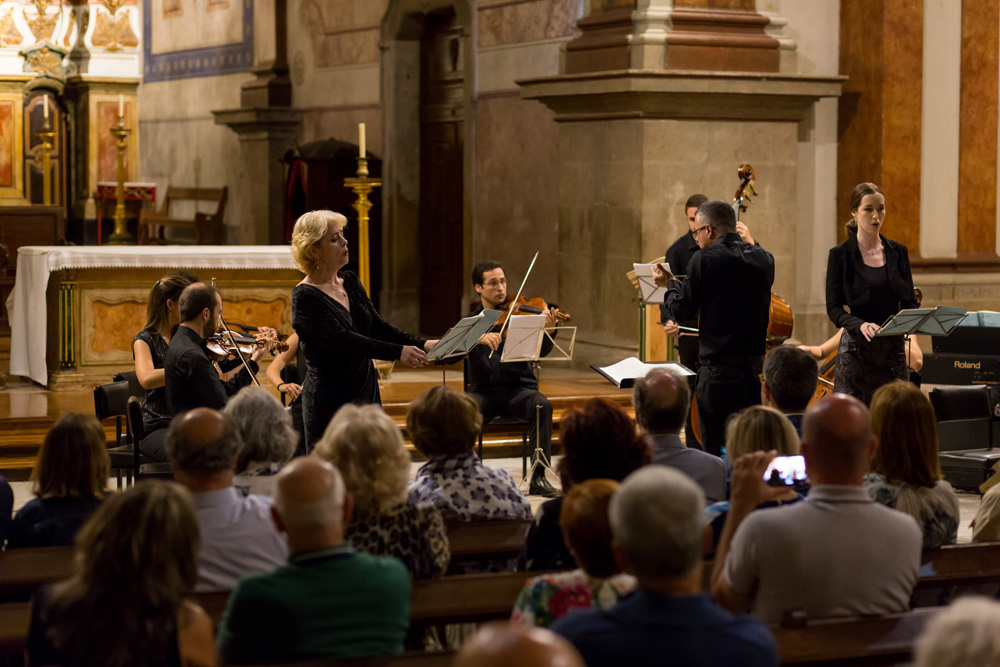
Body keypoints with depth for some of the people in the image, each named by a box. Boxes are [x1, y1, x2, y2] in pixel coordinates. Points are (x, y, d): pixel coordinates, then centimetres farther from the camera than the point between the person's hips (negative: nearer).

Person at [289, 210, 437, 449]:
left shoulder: (350, 281, 11)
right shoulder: (305, 297, -14)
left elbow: (377, 326, 10)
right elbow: (340, 341, -25)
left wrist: (421, 344, -5)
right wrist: (398, 352, -31)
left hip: (366, 394, 7)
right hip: (331, 403, -7)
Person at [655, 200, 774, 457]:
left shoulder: (705, 259, -10)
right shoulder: (764, 259, 6)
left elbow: (682, 310, -4)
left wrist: (671, 284, 15)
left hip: (718, 370, -6)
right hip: (755, 367, 6)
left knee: (716, 451, -1)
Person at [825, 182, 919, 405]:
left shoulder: (898, 252, 9)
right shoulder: (840, 255, -1)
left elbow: (909, 300, 11)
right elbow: (834, 308, -5)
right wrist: (860, 324, -24)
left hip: (893, 348, 3)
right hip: (856, 347, -3)